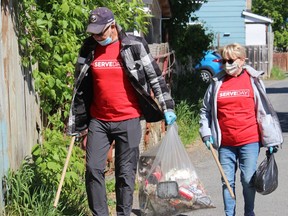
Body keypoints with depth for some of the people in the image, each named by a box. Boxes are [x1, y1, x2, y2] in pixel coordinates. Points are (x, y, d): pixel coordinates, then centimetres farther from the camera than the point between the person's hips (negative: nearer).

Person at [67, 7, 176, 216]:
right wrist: (76, 120, 16)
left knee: (125, 173, 3)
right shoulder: (89, 50, 5)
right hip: (98, 121, 3)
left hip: (128, 120, -3)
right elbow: (80, 87, 14)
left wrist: (167, 108, -1)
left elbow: (155, 77, 1)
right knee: (93, 169, -3)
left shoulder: (134, 46, -5)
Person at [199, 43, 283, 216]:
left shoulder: (253, 80, 0)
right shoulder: (217, 83, 4)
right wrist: (206, 134, 1)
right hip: (225, 143, 2)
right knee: (227, 182, 7)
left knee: (248, 180, 2)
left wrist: (271, 140, 1)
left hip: (250, 141, -2)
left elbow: (265, 110, 3)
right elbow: (206, 110, 12)